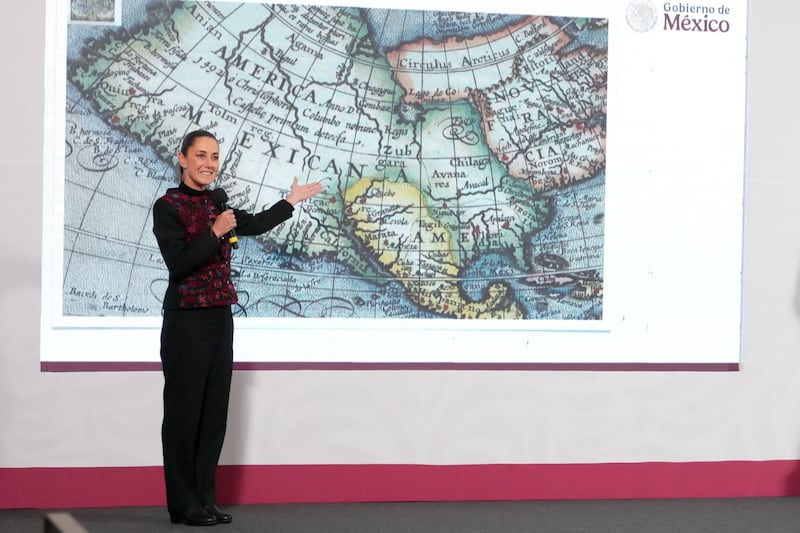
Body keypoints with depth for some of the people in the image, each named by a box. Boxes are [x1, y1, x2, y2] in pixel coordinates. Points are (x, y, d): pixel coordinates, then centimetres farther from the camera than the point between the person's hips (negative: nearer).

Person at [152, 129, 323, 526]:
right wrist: (216, 233, -18)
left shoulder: (216, 203, 12)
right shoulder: (168, 206, -8)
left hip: (220, 318, 7)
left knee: (214, 412, 8)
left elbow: (254, 225, 30)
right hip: (186, 319, -7)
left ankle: (205, 501, 14)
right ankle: (184, 504, 5)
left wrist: (292, 200, 38)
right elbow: (178, 263, -17)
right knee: (184, 411, -2)